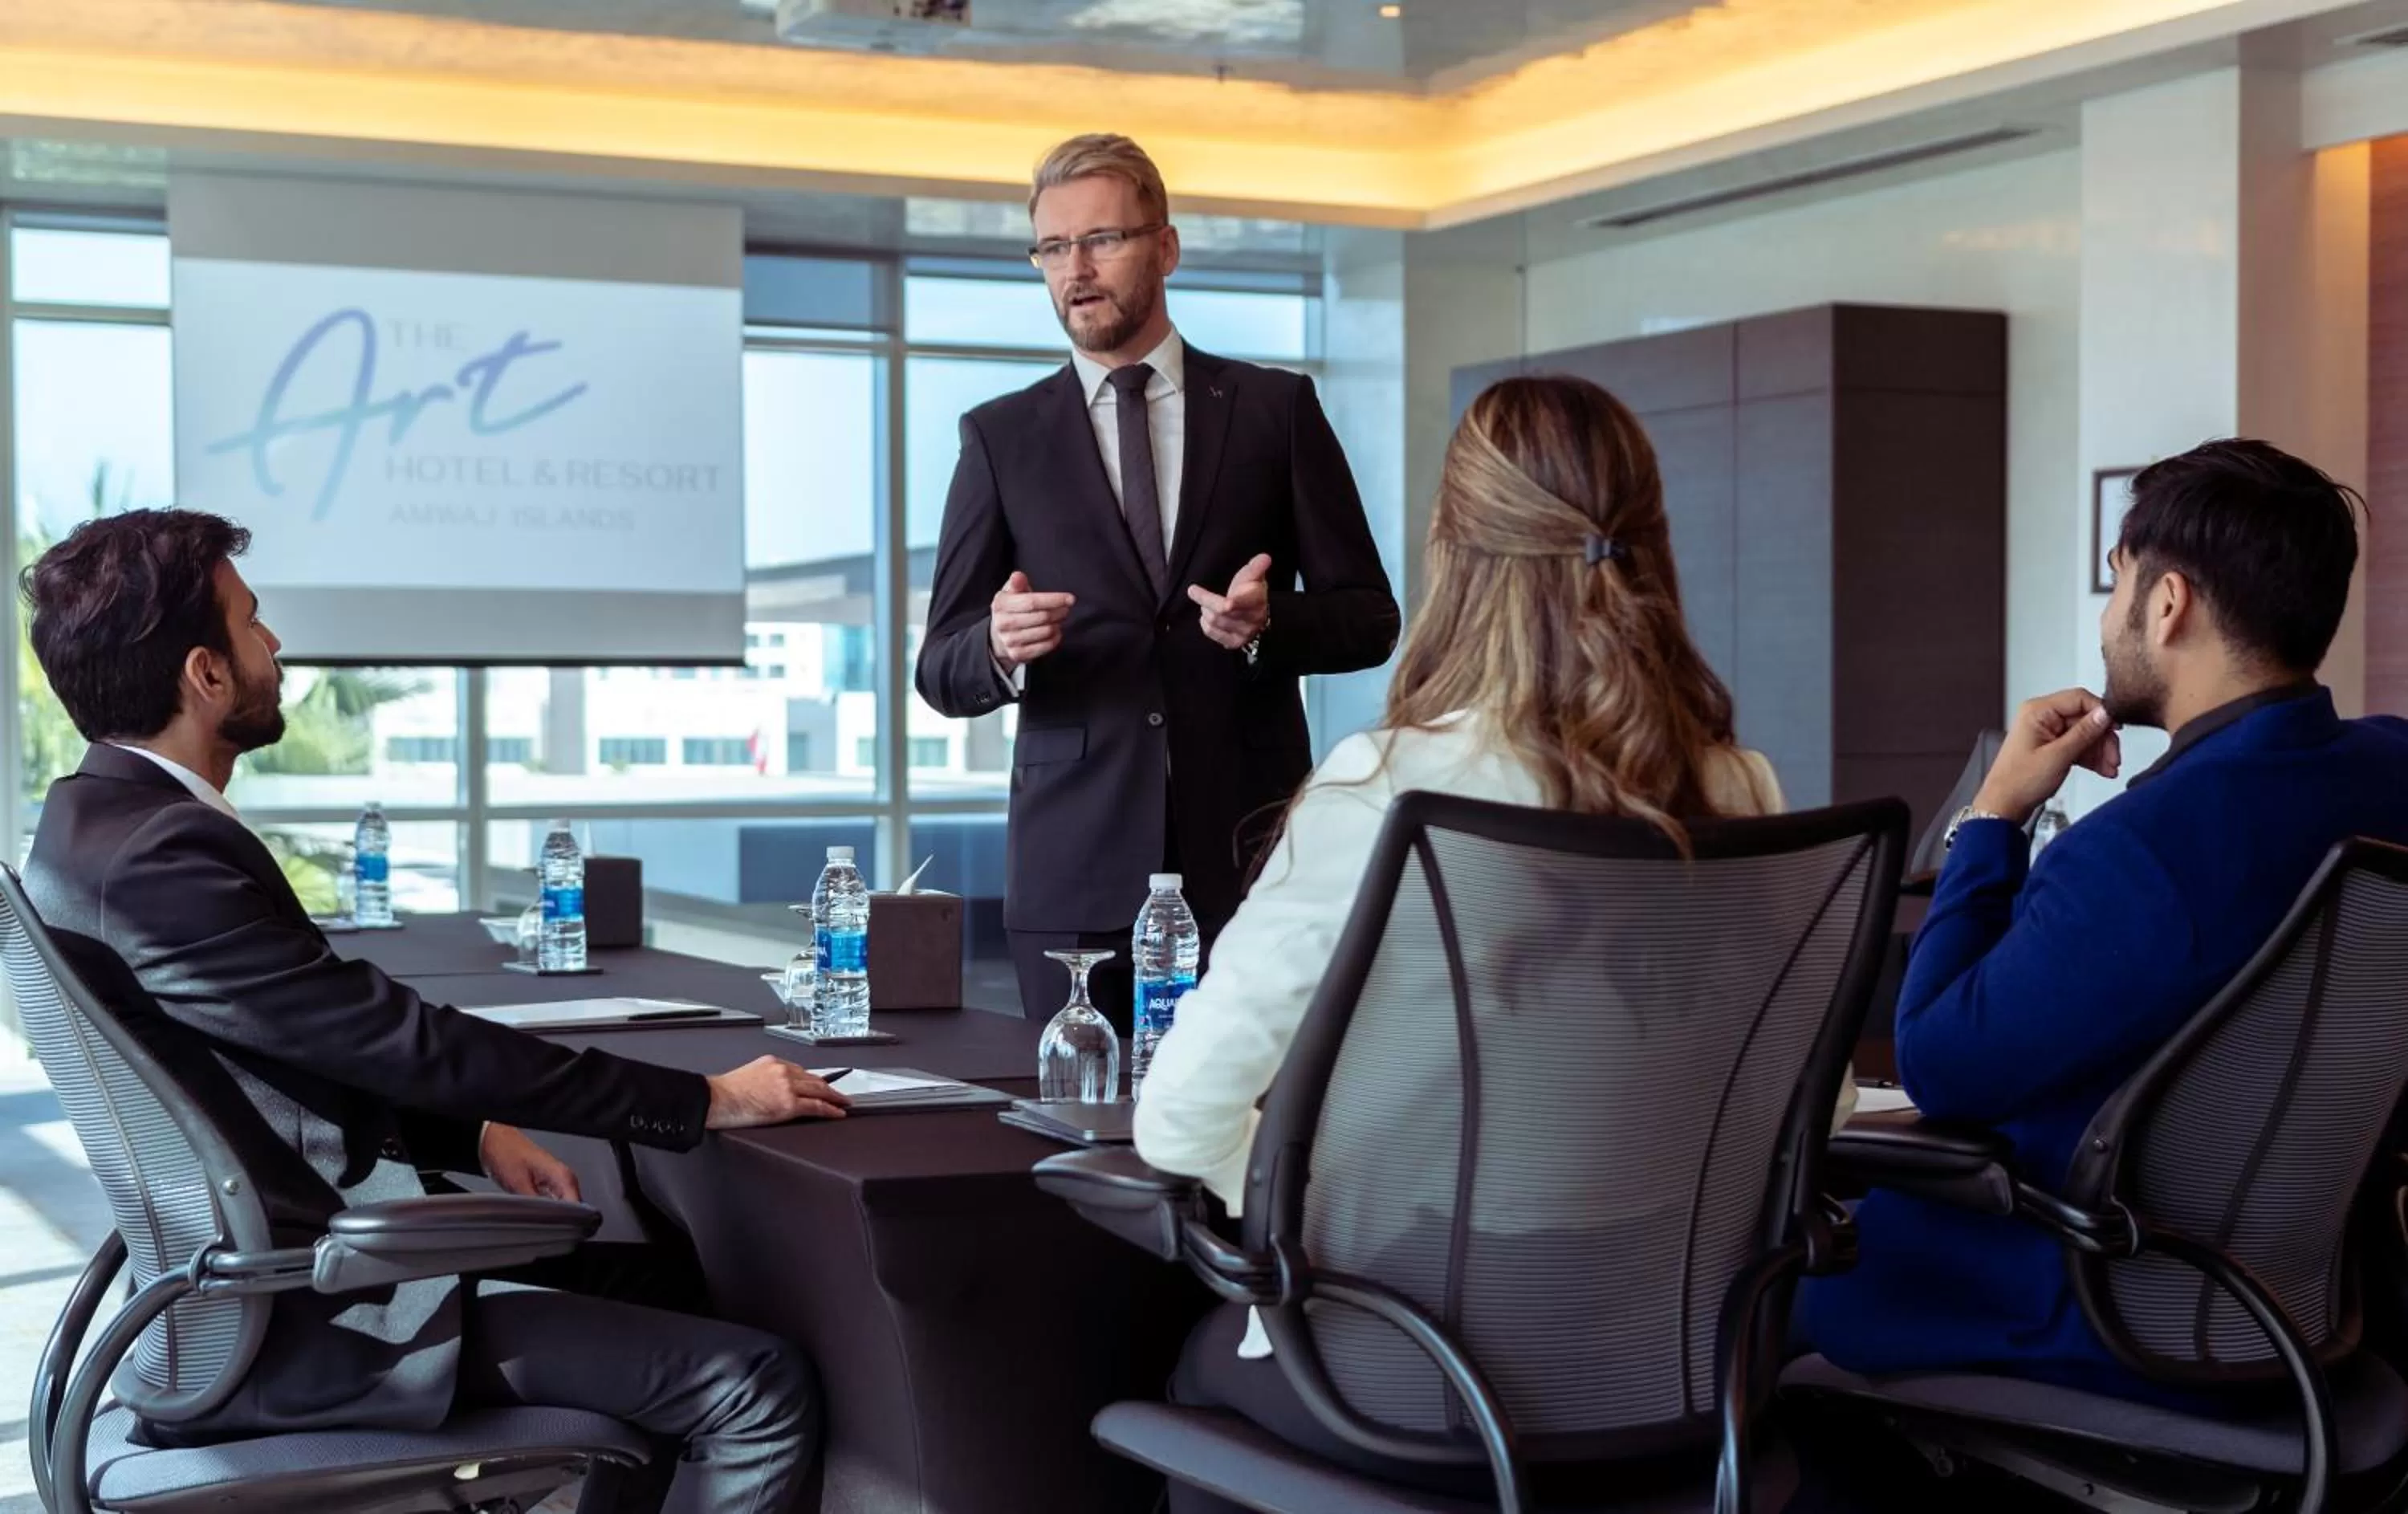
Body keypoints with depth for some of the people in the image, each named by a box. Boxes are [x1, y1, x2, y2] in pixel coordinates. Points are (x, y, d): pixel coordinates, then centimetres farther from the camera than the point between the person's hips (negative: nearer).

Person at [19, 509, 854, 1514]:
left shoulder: (101, 819, 7)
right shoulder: (155, 857, -24)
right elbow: (399, 1038, -23)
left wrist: (476, 1136, 4)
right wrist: (704, 1101, -18)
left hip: (266, 1265, 11)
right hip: (300, 1322, -11)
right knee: (760, 1388, -14)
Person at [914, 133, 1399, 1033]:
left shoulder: (1276, 410, 7)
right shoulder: (1001, 436, 9)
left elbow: (1369, 618, 7)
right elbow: (942, 672, 7)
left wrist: (1271, 622, -14)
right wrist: (1000, 646, -16)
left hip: (1248, 854, 0)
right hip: (1075, 866, 1)